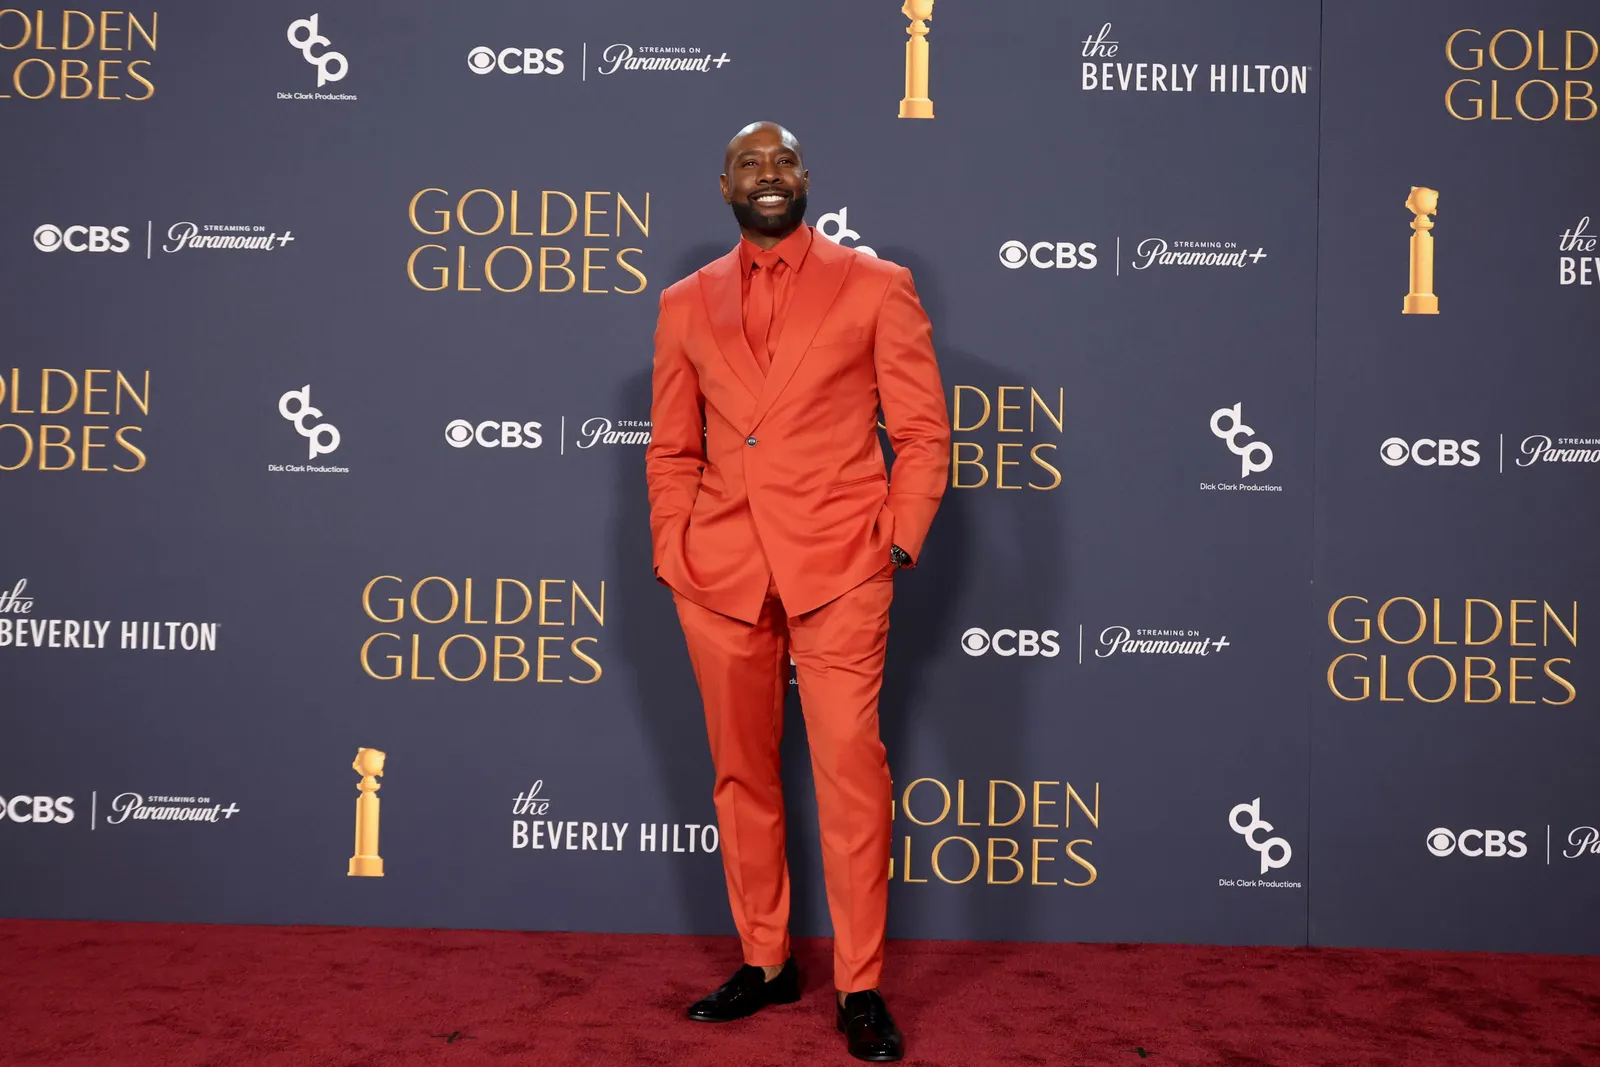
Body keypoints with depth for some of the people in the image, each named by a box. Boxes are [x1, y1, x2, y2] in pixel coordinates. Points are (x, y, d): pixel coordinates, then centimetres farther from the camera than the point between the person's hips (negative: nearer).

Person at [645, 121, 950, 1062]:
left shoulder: (875, 287, 5)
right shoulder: (687, 305, 14)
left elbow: (923, 432, 4)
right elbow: (671, 450, 16)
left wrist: (898, 544, -4)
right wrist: (674, 554, 6)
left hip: (838, 570, -3)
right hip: (720, 574, 3)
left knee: (851, 773, -6)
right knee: (742, 772, 9)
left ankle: (862, 989, 6)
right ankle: (766, 964, 23)